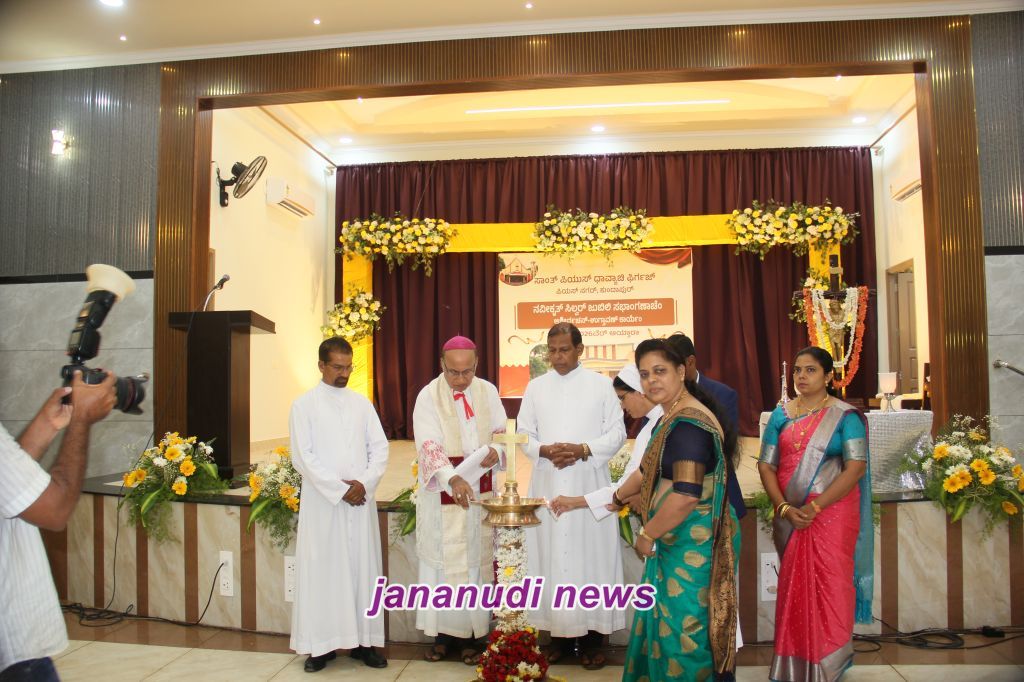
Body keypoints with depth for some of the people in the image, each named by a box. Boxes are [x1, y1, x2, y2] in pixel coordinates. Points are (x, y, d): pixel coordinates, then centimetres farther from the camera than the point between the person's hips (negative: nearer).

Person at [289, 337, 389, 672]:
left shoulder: (361, 403, 9)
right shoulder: (304, 405, -2)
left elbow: (380, 447, 6)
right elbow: (302, 456, -8)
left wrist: (364, 483, -10)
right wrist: (340, 490, -13)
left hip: (361, 500, 3)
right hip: (323, 502, -3)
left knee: (362, 568, 6)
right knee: (323, 570, 2)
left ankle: (363, 639, 14)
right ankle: (322, 643, 11)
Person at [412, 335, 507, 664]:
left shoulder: (488, 391, 2)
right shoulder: (429, 396, -10)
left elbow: (502, 432, 11)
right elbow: (429, 446, -21)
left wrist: (496, 450, -13)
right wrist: (452, 479, -37)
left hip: (481, 490, 3)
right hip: (443, 492, -2)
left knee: (478, 558, 7)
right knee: (443, 560, 4)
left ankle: (473, 632, 17)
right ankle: (444, 630, 18)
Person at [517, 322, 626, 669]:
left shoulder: (602, 384, 2)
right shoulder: (535, 387, 9)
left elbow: (617, 432, -1)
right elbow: (523, 434, 7)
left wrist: (583, 450, -15)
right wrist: (544, 450, -12)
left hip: (589, 485, -2)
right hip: (547, 486, 2)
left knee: (591, 556, 0)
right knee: (551, 557, 4)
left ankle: (592, 636, 11)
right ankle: (559, 632, 15)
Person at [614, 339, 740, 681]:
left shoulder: (687, 424, -22)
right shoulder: (672, 418, 11)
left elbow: (686, 494, -28)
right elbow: (650, 471, 23)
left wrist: (647, 534, -17)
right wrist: (616, 497, 34)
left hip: (690, 544, -10)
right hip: (676, 541, 10)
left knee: (681, 624, 4)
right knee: (669, 619, 20)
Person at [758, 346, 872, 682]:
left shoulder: (845, 416, -5)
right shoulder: (781, 415, 6)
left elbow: (856, 468, -13)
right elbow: (766, 466, 4)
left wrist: (815, 507, -18)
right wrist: (785, 508, -10)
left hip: (832, 513, -3)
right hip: (789, 515, 3)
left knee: (830, 585, 2)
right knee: (794, 586, 11)